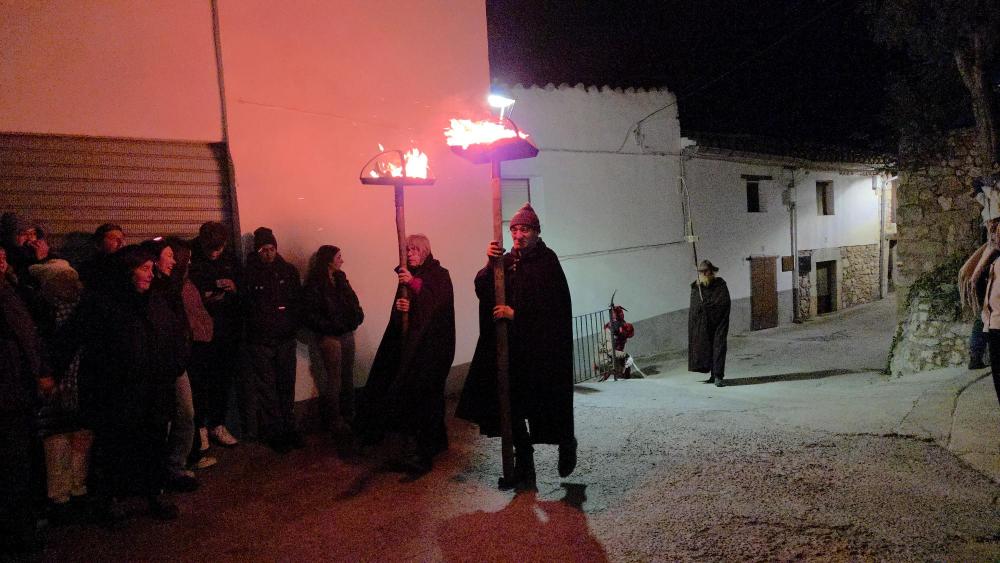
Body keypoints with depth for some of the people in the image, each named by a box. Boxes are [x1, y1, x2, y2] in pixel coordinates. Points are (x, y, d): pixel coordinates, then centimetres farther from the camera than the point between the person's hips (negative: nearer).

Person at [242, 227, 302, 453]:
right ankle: (274, 433, 13)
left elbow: (298, 301, 7)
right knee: (267, 388, 3)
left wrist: (292, 324, -3)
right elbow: (244, 307, -3)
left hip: (286, 339, 3)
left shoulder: (289, 271, 5)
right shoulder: (249, 274, -4)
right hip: (260, 341, -3)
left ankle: (288, 428, 21)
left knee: (287, 385, 9)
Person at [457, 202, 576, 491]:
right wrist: (490, 264, -15)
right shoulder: (508, 260, 10)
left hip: (541, 348, -6)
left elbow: (551, 305, -14)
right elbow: (482, 290, -1)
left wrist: (516, 313, -17)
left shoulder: (547, 261, -7)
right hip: (511, 346, 6)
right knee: (513, 407, 8)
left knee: (543, 406, 1)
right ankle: (524, 471, 21)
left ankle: (566, 443, 33)